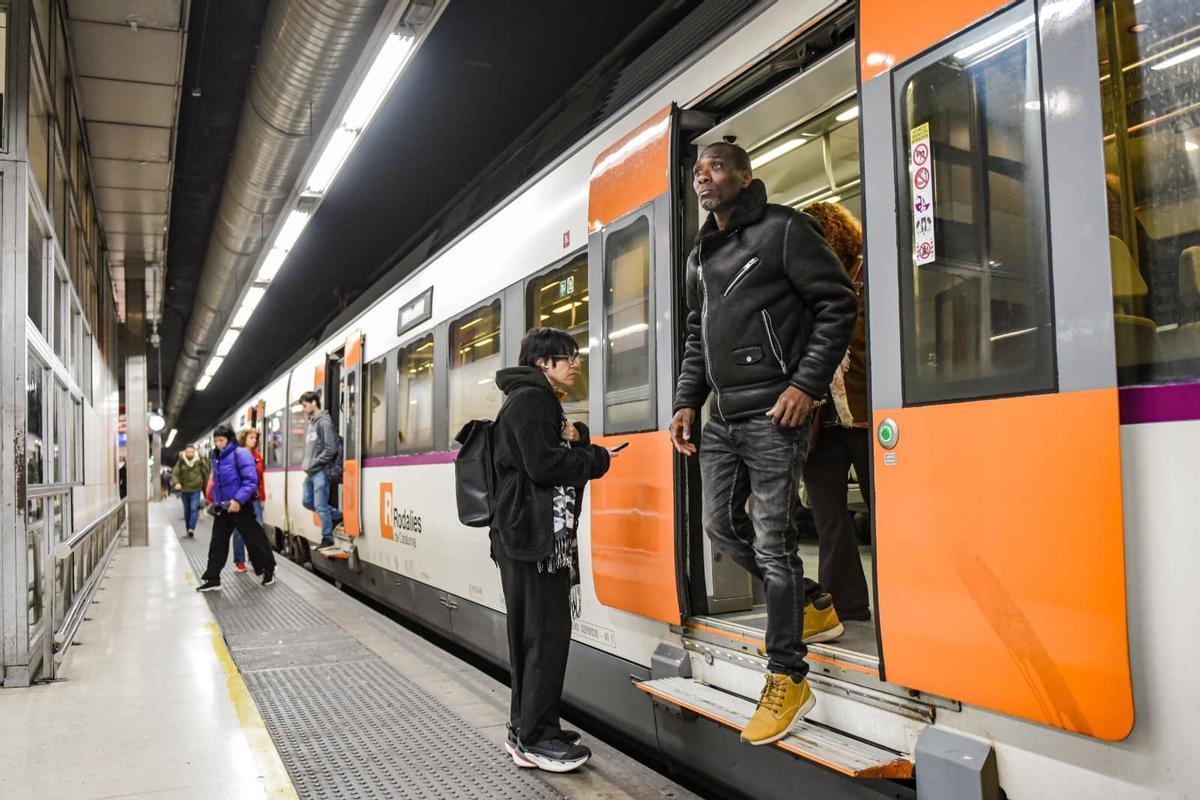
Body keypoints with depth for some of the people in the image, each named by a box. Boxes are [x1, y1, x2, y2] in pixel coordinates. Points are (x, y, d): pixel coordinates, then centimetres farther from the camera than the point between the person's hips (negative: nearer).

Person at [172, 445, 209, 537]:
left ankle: (191, 529, -25)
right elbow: (175, 474, -6)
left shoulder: (200, 462, -2)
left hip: (195, 490, -2)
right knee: (187, 511, 11)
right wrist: (177, 483, -26)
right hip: (184, 490, 2)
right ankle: (188, 531, 19)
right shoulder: (180, 462, 0)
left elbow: (206, 475, 6)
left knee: (194, 509, -18)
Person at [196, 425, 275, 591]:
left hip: (240, 506, -7)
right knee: (217, 543, 6)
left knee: (254, 539, 3)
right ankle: (212, 579, 10)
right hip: (222, 508, 7)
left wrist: (238, 500, -28)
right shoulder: (216, 457, 11)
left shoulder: (241, 454, -14)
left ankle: (269, 569, 20)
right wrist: (215, 501, 13)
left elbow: (251, 481, -21)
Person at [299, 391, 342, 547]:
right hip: (310, 473, 9)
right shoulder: (311, 423, 15)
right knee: (307, 502, 15)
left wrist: (313, 464, -15)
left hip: (320, 472, -9)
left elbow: (330, 449, -18)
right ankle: (337, 515, 27)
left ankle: (327, 538, 5)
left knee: (320, 506, -5)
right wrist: (307, 464, 9)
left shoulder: (324, 422, -12)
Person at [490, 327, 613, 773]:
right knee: (547, 632, -7)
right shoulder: (529, 399, -11)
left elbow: (563, 455, 20)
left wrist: (576, 437, -1)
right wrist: (596, 459, -7)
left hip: (544, 536, 11)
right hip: (532, 538, -11)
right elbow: (543, 465, -20)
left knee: (534, 633, 13)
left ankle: (526, 728, 22)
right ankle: (534, 739, 1)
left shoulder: (543, 402, 22)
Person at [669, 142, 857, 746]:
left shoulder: (783, 229, -3)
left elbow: (837, 305, -9)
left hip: (773, 414, -8)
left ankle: (787, 679, 4)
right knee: (721, 524, 11)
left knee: (772, 540, -7)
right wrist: (687, 401, 12)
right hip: (721, 417, 8)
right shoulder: (700, 256, 20)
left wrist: (806, 384, -17)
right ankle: (812, 606, 31)